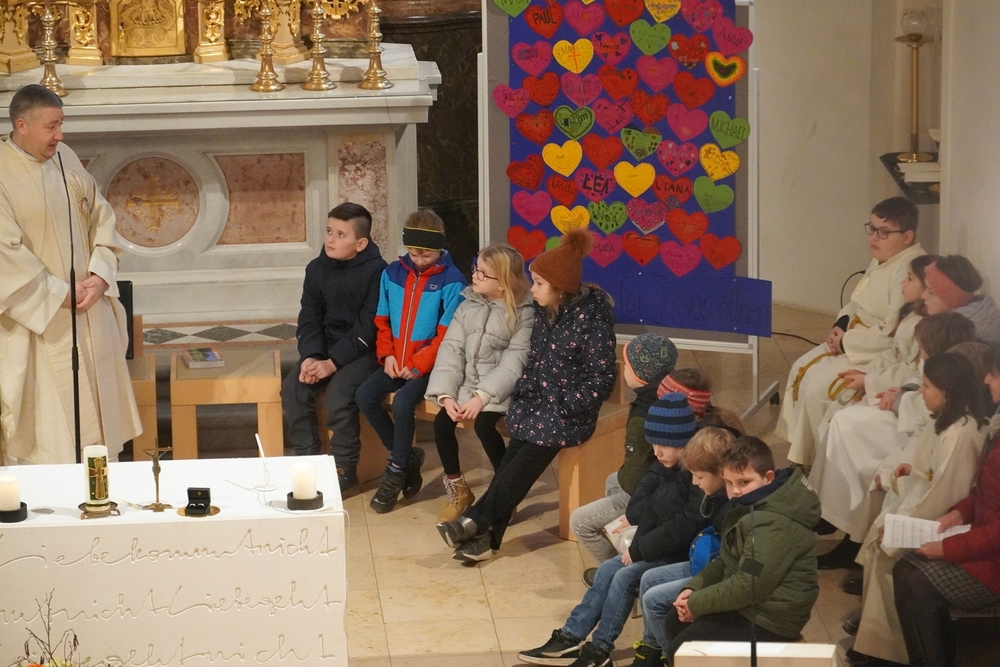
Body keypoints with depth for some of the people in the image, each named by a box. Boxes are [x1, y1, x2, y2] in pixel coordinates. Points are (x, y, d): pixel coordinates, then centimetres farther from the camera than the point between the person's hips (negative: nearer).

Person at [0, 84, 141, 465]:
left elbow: (101, 219, 8)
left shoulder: (66, 159, 5)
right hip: (38, 324, -6)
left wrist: (100, 276, -7)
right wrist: (59, 295, -16)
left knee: (96, 413, 12)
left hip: (90, 315, 6)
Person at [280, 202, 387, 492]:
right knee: (292, 388, -16)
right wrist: (311, 356, -14)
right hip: (325, 347, 6)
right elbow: (309, 318, 4)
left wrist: (333, 362, -22)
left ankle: (344, 467, -12)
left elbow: (367, 327, -17)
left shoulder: (375, 271, -14)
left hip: (362, 351, -6)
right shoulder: (317, 269, 4)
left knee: (338, 393, -28)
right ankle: (305, 458, -3)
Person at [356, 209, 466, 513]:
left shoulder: (451, 281, -10)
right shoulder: (392, 273, 6)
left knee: (402, 401, -29)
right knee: (365, 396, -16)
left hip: (430, 364, -6)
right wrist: (387, 355, -3)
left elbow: (447, 334, -12)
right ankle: (405, 455, 2)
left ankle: (397, 470, -9)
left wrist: (418, 365, -17)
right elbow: (382, 321, 12)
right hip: (397, 361, 6)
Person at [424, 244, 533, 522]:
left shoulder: (524, 313, -8)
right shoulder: (467, 306, 7)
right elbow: (451, 351, -1)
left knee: (484, 424, -30)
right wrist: (446, 394, -14)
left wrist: (482, 396, -25)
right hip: (468, 384, 5)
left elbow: (514, 363, -15)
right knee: (441, 422, -18)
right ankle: (457, 490, 3)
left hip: (501, 389, -5)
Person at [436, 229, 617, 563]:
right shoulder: (544, 310, 6)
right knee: (512, 460, -15)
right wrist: (524, 393, 3)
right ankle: (487, 535, -20)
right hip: (536, 400, 6)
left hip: (569, 410, -6)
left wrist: (561, 408, -16)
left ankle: (476, 521, -15)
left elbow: (602, 378, -13)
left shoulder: (592, 316, -15)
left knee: (522, 465, -20)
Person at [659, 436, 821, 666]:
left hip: (767, 623, -11)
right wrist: (693, 588, -1)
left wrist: (696, 603, -17)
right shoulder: (751, 508, 10)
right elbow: (724, 562, 16)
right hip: (746, 604, 11)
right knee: (675, 622, 21)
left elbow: (750, 586, -28)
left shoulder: (776, 524, -26)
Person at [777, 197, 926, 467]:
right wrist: (842, 323, -1)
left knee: (817, 386, -16)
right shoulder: (882, 260, 6)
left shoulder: (910, 271, -27)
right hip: (856, 339, 11)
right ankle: (800, 451, 15)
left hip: (883, 355, -11)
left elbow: (893, 334, -29)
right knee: (802, 369, 7)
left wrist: (847, 342, -18)